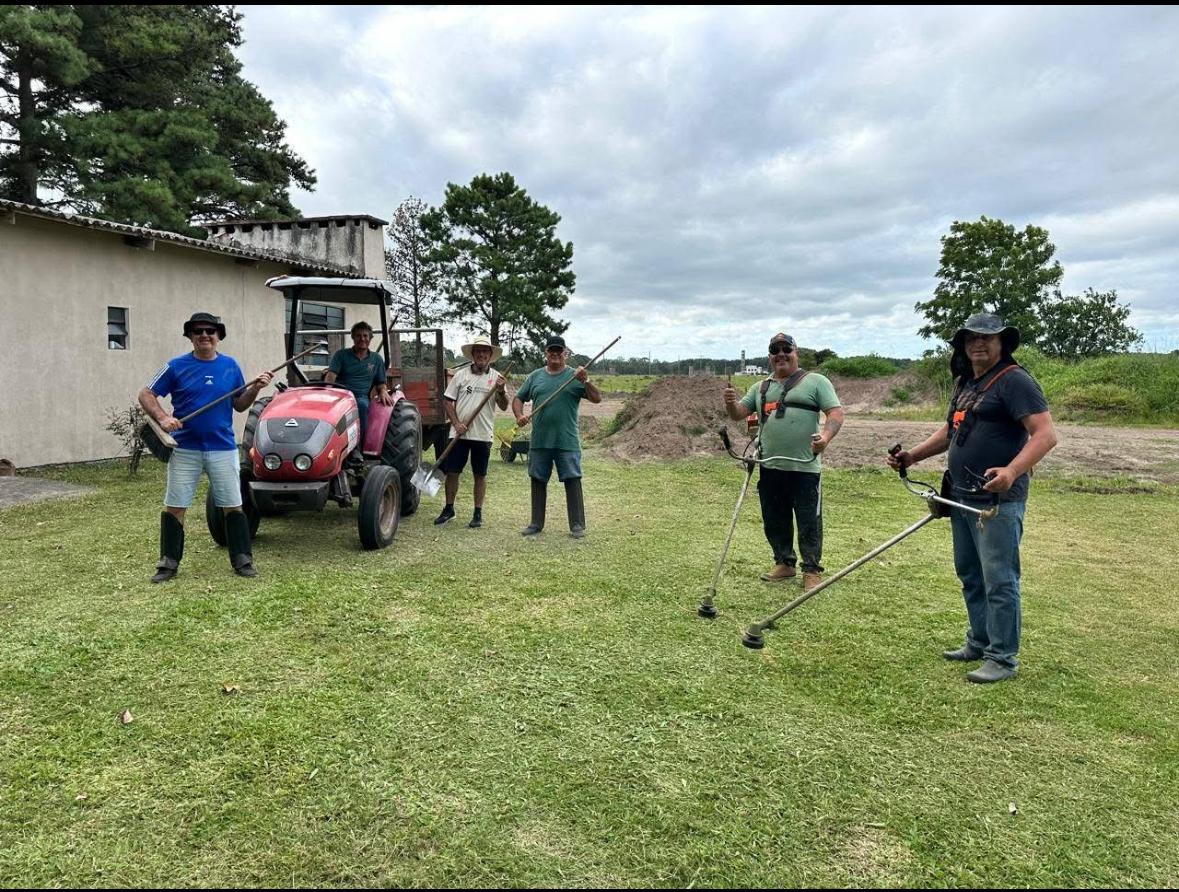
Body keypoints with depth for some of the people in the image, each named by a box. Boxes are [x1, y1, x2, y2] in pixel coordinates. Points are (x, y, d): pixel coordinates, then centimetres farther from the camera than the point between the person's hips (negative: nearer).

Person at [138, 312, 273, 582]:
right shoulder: (176, 366, 0)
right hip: (185, 448, -1)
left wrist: (255, 388, -6)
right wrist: (162, 418, -16)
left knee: (233, 506, 4)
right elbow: (146, 395, 1)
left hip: (222, 448, 1)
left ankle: (242, 560, 14)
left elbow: (239, 405, 11)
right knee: (174, 507, 4)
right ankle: (168, 563, 16)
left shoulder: (230, 365, 6)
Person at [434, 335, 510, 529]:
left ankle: (478, 513, 16)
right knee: (452, 472, 5)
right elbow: (447, 401, 5)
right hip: (459, 433, 1)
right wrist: (456, 423, -6)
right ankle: (449, 509, 20)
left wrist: (500, 390, -19)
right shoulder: (461, 375, 4)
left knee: (480, 475, 6)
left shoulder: (496, 377, 2)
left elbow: (504, 406, -1)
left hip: (482, 435, -1)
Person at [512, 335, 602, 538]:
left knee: (573, 481, -3)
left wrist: (586, 381, -22)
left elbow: (597, 399, -6)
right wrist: (519, 415, -4)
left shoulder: (574, 376, 2)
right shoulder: (535, 376, 11)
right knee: (538, 481, 10)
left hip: (567, 441, -3)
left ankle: (577, 525, 5)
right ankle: (536, 523, 21)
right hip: (539, 441, 3)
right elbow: (518, 398, 15)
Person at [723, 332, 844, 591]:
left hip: (805, 468, -5)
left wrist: (826, 436, -26)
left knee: (809, 523, 2)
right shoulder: (760, 388, 17)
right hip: (770, 468, 5)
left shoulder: (815, 381, 1)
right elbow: (738, 414, 13)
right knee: (774, 522, 14)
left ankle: (812, 570, 14)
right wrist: (731, 403, -11)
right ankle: (784, 563, 29)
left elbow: (836, 413, -6)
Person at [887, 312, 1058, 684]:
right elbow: (949, 431, 27)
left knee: (999, 580, -3)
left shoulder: (1014, 380, -11)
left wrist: (1012, 471, -34)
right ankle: (980, 643, 31)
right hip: (963, 498, 9)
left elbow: (1046, 434, -19)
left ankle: (1002, 658, 8)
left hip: (999, 501, -9)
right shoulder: (965, 383, 17)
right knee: (969, 575, 17)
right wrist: (912, 455, 13)